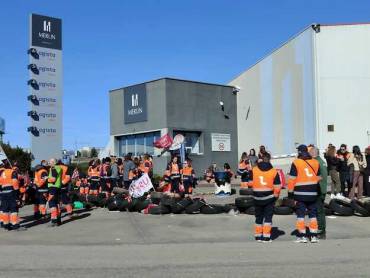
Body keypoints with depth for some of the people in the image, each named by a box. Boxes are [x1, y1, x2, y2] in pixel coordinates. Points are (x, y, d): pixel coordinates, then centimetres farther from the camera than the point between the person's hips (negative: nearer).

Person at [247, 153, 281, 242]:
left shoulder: (254, 170, -4)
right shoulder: (274, 171, -7)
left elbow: (250, 183, -3)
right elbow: (277, 187, -8)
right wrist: (276, 195, 8)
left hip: (257, 198, 2)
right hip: (269, 198, -2)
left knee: (259, 217, 15)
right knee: (268, 217, 5)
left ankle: (258, 236, 19)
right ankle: (266, 237, 0)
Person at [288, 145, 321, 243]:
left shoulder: (296, 163, -8)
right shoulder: (316, 162, 6)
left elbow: (292, 179, -8)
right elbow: (318, 178, 13)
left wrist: (290, 192, 0)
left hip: (300, 193, -4)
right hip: (313, 193, 4)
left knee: (300, 214, 3)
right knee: (313, 214, 11)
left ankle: (302, 236, 3)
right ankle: (314, 236, 12)